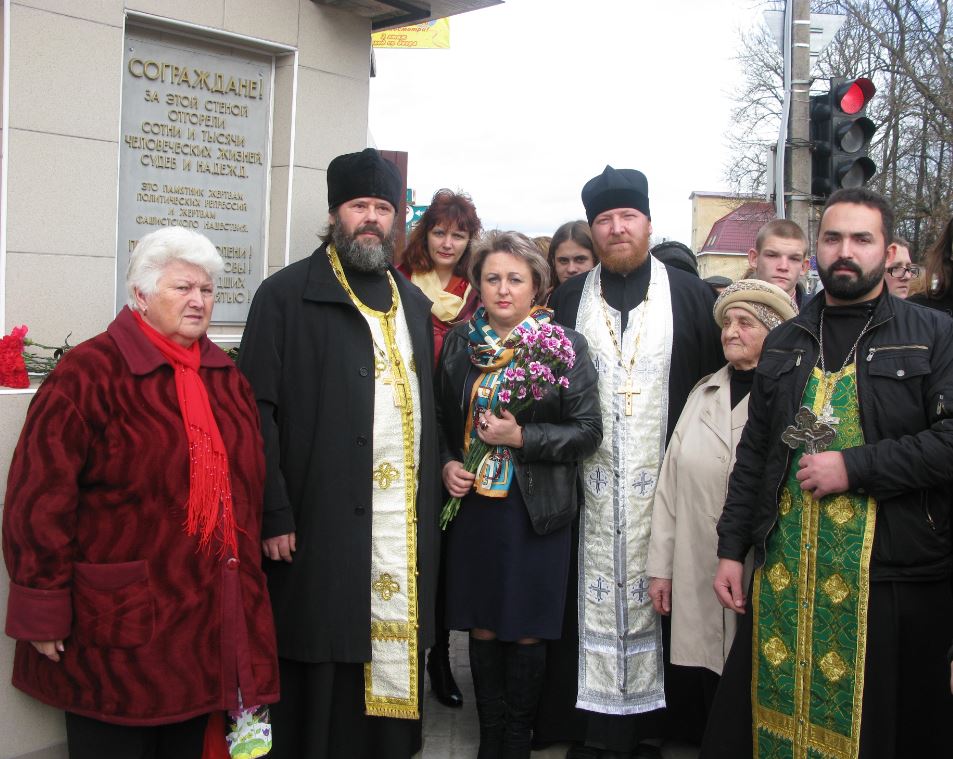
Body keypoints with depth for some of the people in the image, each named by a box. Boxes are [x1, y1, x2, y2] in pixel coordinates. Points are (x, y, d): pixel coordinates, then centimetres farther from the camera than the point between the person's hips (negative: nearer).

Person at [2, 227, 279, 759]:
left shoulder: (226, 378, 10)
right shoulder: (89, 374, -11)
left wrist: (245, 587, 18)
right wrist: (43, 609, -15)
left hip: (207, 623, 6)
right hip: (120, 622, -6)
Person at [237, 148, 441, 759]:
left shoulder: (414, 304, 16)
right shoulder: (288, 295, -2)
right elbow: (260, 411, -8)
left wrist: (432, 498, 8)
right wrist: (274, 515, -13)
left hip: (406, 523, 5)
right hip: (321, 520, -5)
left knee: (392, 660, 9)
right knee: (318, 674, 2)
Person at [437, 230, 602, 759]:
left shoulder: (565, 345, -4)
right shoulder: (459, 342, 6)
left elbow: (588, 431, -7)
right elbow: (442, 419, 15)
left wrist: (521, 437, -17)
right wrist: (446, 465, -2)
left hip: (536, 512, -3)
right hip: (472, 506, 3)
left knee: (527, 635, 6)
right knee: (482, 630, 10)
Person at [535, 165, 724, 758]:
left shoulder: (691, 296, 3)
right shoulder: (568, 300, 8)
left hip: (662, 480, -1)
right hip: (589, 482, 1)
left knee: (651, 588, 3)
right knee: (595, 591, 3)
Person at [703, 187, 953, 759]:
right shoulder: (784, 344, 13)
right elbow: (753, 455, 14)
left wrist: (853, 467, -16)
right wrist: (731, 550, 10)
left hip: (895, 580, -3)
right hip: (786, 576, 4)